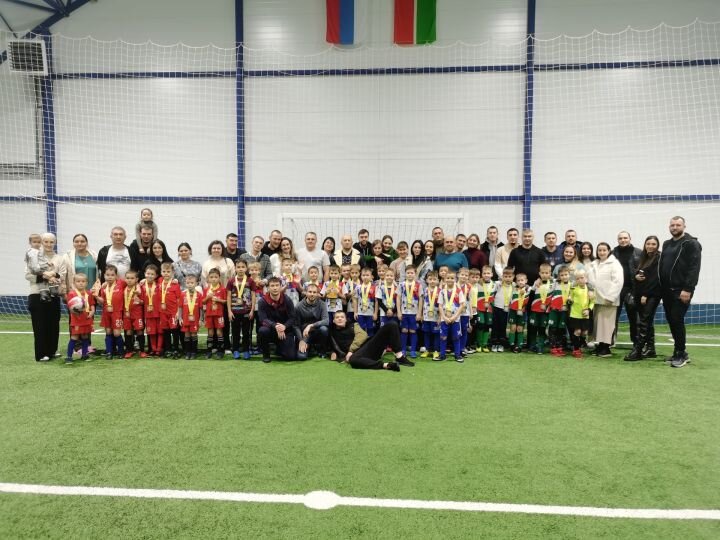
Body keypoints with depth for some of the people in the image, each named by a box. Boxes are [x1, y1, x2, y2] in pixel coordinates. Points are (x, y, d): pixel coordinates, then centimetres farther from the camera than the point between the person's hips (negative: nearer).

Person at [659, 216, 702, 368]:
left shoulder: (691, 244, -5)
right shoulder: (667, 244, 18)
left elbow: (694, 268, -14)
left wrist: (687, 289, -22)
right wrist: (661, 287, 10)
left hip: (682, 290, -7)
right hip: (667, 290, 7)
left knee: (677, 319, -10)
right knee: (670, 320, 9)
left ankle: (680, 354, 0)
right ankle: (680, 352, 20)